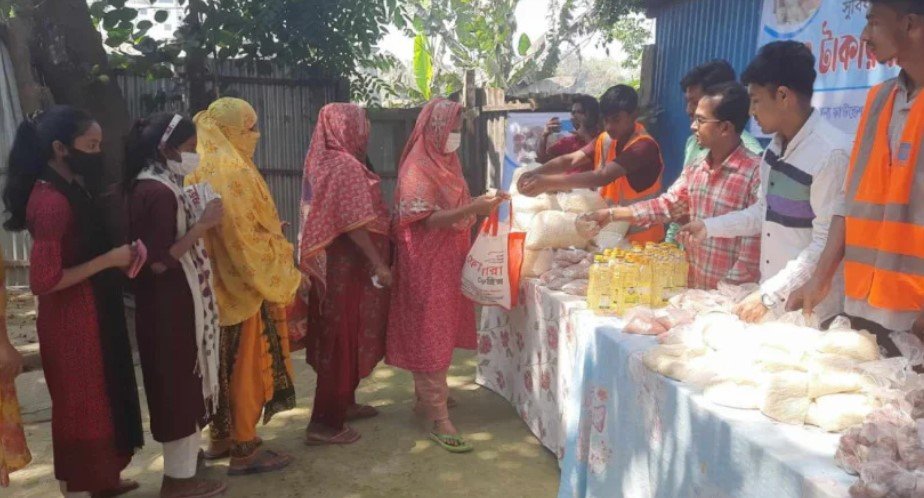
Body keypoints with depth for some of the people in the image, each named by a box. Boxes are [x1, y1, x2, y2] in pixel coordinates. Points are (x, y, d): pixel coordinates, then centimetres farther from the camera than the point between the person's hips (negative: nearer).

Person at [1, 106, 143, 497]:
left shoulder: (69, 189, 6)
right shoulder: (52, 201, -23)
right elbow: (43, 280, -26)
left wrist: (120, 256, 0)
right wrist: (109, 260, -20)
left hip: (92, 314, 10)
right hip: (71, 319, -10)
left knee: (98, 398, 21)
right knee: (81, 404, 6)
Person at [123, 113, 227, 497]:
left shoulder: (156, 185, 10)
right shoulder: (158, 192, -20)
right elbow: (159, 261, -23)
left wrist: (199, 223, 7)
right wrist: (203, 224, -21)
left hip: (177, 301, 10)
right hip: (172, 305, -10)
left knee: (182, 383, 19)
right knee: (181, 384, 1)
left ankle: (182, 459, 34)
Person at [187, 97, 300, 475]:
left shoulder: (204, 171, 9)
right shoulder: (234, 173, -19)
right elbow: (247, 238, -22)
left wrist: (271, 228, 18)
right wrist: (284, 272, -12)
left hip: (221, 283, 9)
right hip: (245, 283, -9)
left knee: (226, 364, 18)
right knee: (245, 365, 1)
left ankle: (222, 437, 29)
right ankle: (244, 449, 11)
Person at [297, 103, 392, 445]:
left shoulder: (324, 163, 11)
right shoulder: (346, 166, -17)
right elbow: (354, 224, -24)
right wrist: (379, 264, -21)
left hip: (332, 263, 9)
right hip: (348, 266, -9)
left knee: (341, 338, 19)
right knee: (343, 340, -3)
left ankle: (344, 403, 32)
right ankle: (325, 423, 3)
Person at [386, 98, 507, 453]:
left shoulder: (445, 163, 12)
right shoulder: (417, 168, -16)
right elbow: (428, 220, -23)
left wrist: (480, 207, 4)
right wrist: (474, 208, -29)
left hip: (447, 261, 9)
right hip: (426, 264, -9)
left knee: (441, 332, 17)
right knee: (430, 336, -6)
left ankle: (428, 396, 33)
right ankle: (439, 420, -3)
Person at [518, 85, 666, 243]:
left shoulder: (644, 146, -21)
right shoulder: (606, 140, 2)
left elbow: (602, 177, -33)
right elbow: (570, 160, -11)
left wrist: (549, 182, -40)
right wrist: (535, 173, -29)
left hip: (641, 238, -6)